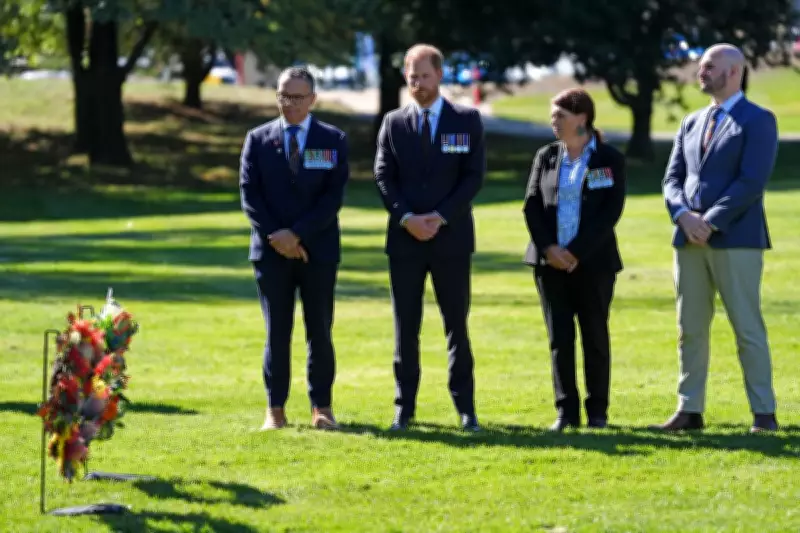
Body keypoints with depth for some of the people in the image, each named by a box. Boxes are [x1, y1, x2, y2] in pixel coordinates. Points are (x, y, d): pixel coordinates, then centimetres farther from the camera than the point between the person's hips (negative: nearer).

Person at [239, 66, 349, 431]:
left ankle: (321, 407, 7)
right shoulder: (258, 140, 6)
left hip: (318, 250, -1)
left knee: (320, 331, 2)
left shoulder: (333, 140, 3)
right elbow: (249, 195, 1)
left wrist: (297, 234, -14)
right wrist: (277, 237, -11)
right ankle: (275, 409, 4)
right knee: (277, 332, 2)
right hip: (271, 250, 1)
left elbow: (334, 196, -5)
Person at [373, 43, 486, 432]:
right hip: (405, 239, 1)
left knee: (457, 325, 1)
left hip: (451, 236, -1)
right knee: (405, 327, 3)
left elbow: (474, 176, -3)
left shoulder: (467, 121, 4)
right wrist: (407, 218, -12)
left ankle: (465, 408, 3)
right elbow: (383, 178, 3)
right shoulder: (393, 123, 8)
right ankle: (404, 408, 7)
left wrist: (440, 217, -13)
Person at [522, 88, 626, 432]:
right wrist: (547, 248, -9)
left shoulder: (610, 159, -1)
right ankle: (566, 411, 6)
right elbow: (532, 206, 6)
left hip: (592, 262, -3)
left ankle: (598, 410, 10)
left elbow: (611, 211, -8)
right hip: (550, 261, 3)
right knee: (559, 338, 2)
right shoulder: (546, 157, 11)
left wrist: (577, 252, -15)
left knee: (595, 337, 3)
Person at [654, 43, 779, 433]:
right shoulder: (692, 124, 18)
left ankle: (764, 413, -2)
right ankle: (689, 410, 10)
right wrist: (684, 215, -8)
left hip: (736, 240, -6)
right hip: (690, 240, 6)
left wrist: (710, 222, -16)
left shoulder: (758, 122, -3)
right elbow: (672, 179, 13)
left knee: (747, 328, -5)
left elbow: (752, 182, -13)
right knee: (690, 329, 6)